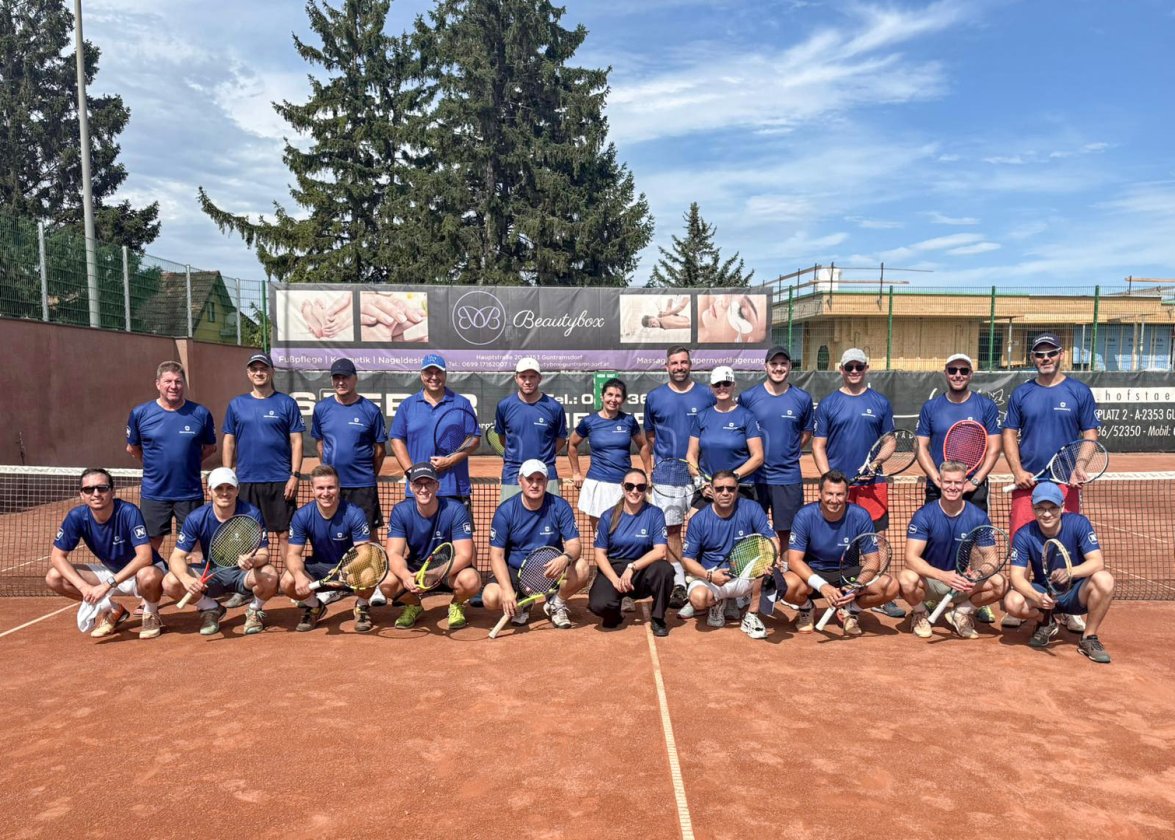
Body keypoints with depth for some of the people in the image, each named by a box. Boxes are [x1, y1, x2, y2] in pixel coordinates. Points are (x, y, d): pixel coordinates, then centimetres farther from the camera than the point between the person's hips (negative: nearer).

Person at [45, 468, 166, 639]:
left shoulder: (129, 512, -27)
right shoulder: (77, 516, -15)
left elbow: (145, 557, -34)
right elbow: (57, 556, -10)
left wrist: (108, 584, -38)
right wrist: (84, 587, -24)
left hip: (141, 570, -5)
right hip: (111, 572, 5)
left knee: (148, 576, -40)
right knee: (54, 578, -10)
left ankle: (151, 614, -4)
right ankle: (113, 610, 6)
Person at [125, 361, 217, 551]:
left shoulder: (201, 413, -3)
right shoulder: (140, 413, -1)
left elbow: (210, 448, 10)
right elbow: (133, 449, 13)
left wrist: (189, 463, 2)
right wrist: (154, 464, 8)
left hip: (190, 494, 0)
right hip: (153, 493, 1)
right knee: (152, 544, 10)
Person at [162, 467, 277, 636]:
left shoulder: (252, 514, -17)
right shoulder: (196, 518, -13)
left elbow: (263, 554, -18)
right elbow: (177, 557, -14)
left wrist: (253, 561, -43)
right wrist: (186, 578, -36)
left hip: (243, 573, -2)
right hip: (211, 575, 2)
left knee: (269, 576, -34)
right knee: (170, 582, -23)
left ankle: (255, 610, 2)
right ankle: (211, 609, 7)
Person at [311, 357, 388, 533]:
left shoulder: (371, 410, -4)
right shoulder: (321, 408, 5)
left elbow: (380, 450, 2)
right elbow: (320, 443, 14)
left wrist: (369, 476, 6)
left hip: (363, 486, -3)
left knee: (368, 533, 3)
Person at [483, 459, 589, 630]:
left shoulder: (560, 507, -9)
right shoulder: (505, 511, -11)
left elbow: (574, 544, -12)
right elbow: (497, 555, -12)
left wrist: (566, 558, -39)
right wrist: (507, 590, -27)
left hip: (550, 570, 1)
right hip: (515, 571, 0)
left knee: (582, 567, -29)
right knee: (490, 597, -28)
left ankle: (556, 604, 2)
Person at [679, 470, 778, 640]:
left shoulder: (751, 509, -8)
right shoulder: (698, 520, -6)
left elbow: (771, 540, -12)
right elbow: (687, 558, -4)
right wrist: (709, 575, -23)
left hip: (745, 575, 0)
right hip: (710, 577, 0)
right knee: (698, 598, -32)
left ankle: (751, 616, -11)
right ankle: (718, 603, 8)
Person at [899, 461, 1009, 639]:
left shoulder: (979, 517, -8)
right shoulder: (924, 515, -14)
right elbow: (911, 557, -22)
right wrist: (943, 575, -39)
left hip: (964, 582, 2)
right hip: (931, 580, -2)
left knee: (1000, 583, -24)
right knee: (907, 579, -35)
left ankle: (962, 613, 5)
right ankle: (920, 615, 1)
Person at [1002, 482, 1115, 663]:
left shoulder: (1078, 524, -15)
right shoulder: (1024, 536, -14)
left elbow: (1097, 561, -23)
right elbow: (1017, 576, -19)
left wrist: (1070, 572, -44)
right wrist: (1037, 597, -39)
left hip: (1076, 594, 0)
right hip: (1043, 593, 1)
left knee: (1104, 579, -33)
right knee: (1013, 602, -31)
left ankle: (1089, 638, -10)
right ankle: (1045, 624, 8)